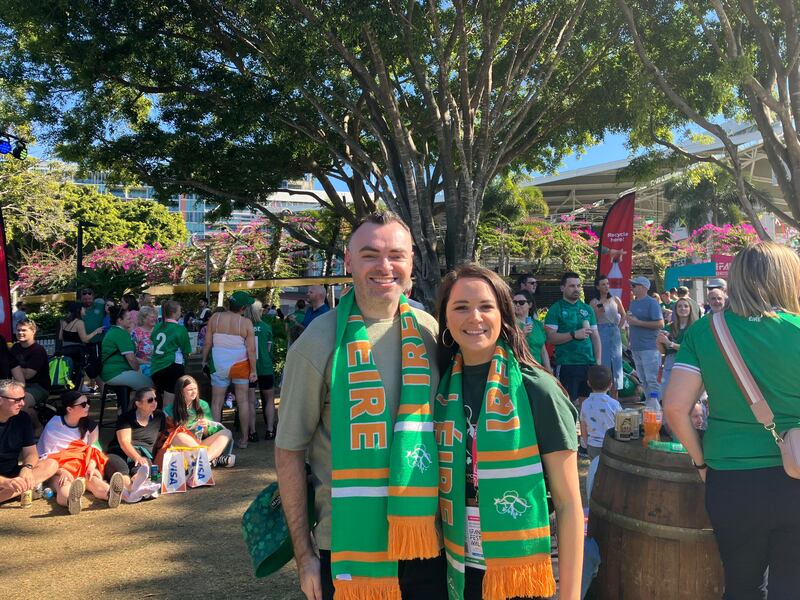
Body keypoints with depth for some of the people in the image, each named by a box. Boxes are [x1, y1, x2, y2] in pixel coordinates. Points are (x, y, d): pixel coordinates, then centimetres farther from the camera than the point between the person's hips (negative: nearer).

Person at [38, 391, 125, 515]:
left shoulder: (90, 425, 10)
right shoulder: (53, 425, -1)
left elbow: (93, 451, 4)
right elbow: (46, 455, -5)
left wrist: (91, 467, -19)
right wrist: (62, 471, -24)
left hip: (82, 466, 2)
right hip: (58, 469, -2)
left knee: (91, 477, -35)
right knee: (64, 484, -38)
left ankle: (110, 493, -69)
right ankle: (71, 499, -75)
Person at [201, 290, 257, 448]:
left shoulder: (215, 318, -5)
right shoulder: (246, 323, -9)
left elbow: (207, 343, -2)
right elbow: (251, 349, -10)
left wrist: (204, 361, 11)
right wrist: (253, 370, -1)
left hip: (219, 365, 1)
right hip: (240, 364, -1)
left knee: (216, 402, 8)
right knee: (243, 401, 8)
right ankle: (244, 439, 14)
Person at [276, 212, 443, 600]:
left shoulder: (429, 333, -2)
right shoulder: (318, 343, -14)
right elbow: (289, 451, -8)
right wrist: (303, 553, -6)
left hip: (428, 540, 4)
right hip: (347, 544, -3)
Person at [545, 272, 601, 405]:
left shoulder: (587, 309, 14)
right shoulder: (556, 309, -1)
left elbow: (595, 336, 16)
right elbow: (550, 338, -10)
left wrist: (598, 361, 7)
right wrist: (574, 335, -16)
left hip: (589, 363, 5)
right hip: (567, 364, -5)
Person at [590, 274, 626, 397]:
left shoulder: (615, 299, 8)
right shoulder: (594, 302, -2)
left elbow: (623, 315, 19)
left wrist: (619, 327, 9)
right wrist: (598, 312, -19)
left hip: (615, 333, 4)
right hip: (601, 333, -4)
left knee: (616, 363, 5)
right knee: (603, 364, -2)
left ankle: (615, 398, 13)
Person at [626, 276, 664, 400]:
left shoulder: (651, 302, -9)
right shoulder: (633, 302, 15)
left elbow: (660, 324, -16)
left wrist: (638, 322, -18)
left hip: (649, 348, -8)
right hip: (635, 347, 8)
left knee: (652, 380, -8)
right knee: (644, 380, 13)